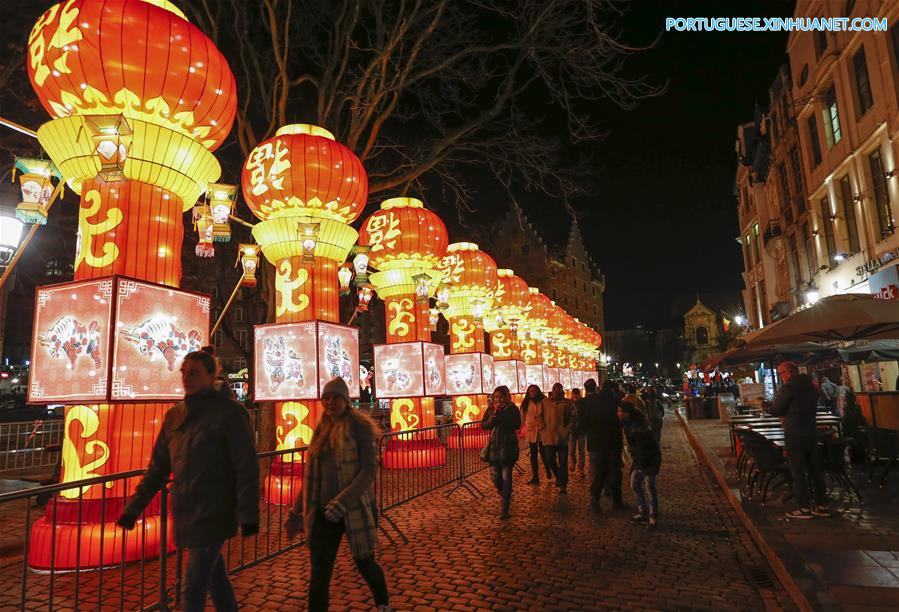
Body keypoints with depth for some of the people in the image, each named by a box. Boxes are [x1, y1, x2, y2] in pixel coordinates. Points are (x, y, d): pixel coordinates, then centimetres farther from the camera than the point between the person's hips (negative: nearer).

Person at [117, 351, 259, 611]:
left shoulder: (229, 413, -11)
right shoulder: (174, 416, 7)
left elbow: (246, 467, -13)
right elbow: (157, 468, 13)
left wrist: (248, 515, -16)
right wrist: (133, 508, 9)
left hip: (213, 516, -6)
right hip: (185, 515, 6)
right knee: (216, 581, 19)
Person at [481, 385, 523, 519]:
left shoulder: (513, 409, -3)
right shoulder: (491, 409, 7)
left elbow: (517, 425, -17)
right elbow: (483, 424, 4)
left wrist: (500, 416, -19)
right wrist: (493, 417, -14)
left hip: (508, 446, -4)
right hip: (494, 445, 4)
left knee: (506, 476, -7)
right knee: (495, 476, 5)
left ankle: (505, 509, -2)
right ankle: (505, 495, 38)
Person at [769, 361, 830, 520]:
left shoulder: (788, 389, -15)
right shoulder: (811, 387, 9)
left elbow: (774, 412, -12)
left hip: (794, 436, -7)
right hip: (811, 434, 7)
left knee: (798, 472, 0)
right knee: (815, 470, 13)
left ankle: (804, 509, 4)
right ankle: (822, 505, 20)